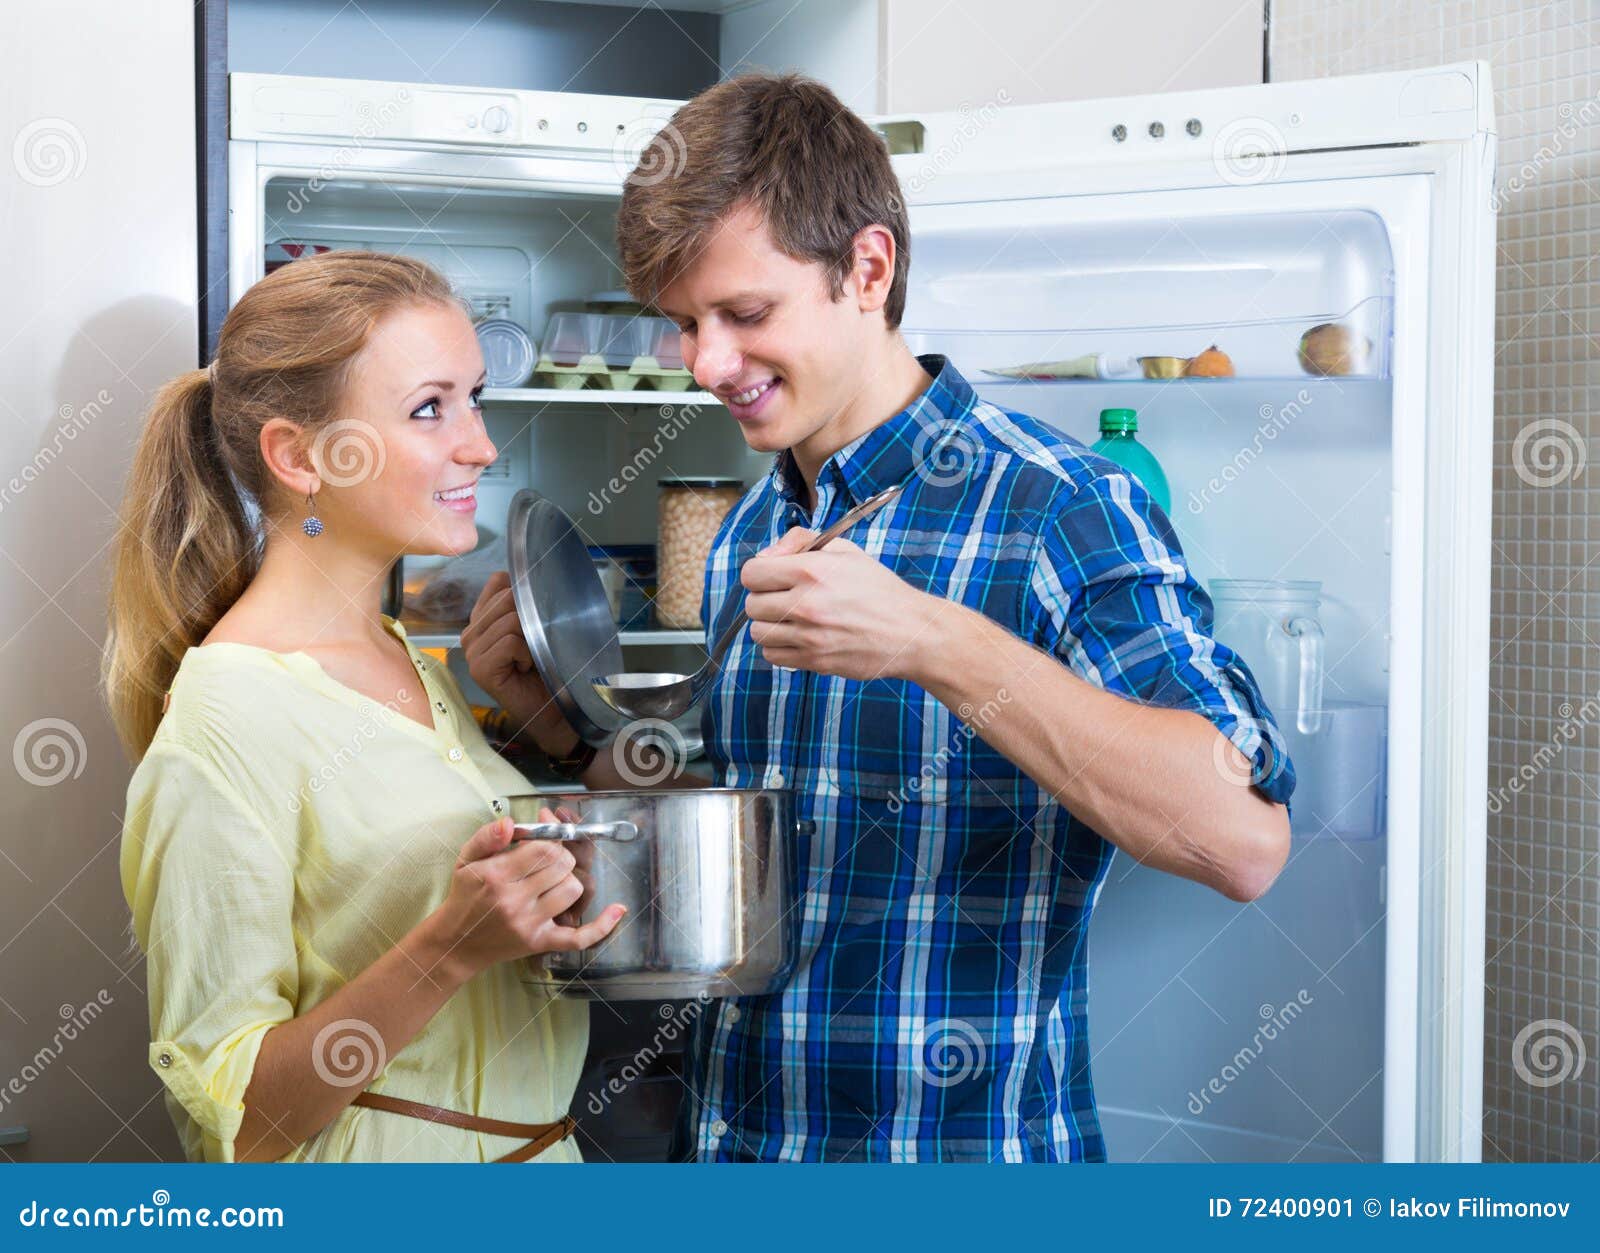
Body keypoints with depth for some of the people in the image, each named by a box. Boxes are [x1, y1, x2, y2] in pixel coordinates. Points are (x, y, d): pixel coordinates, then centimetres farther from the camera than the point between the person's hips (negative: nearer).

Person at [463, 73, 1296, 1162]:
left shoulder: (1059, 510, -16)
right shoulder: (747, 538, 7)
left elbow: (1243, 840, -28)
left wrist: (936, 641, -34)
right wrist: (568, 726, -1)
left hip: (962, 1150, -6)